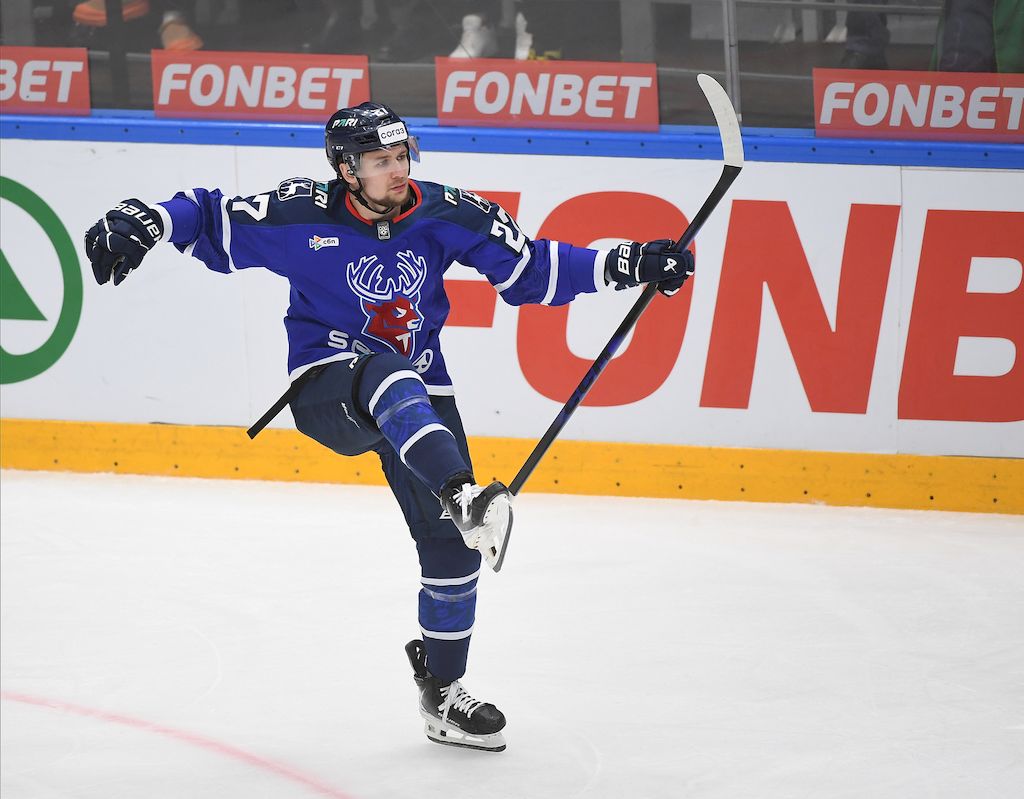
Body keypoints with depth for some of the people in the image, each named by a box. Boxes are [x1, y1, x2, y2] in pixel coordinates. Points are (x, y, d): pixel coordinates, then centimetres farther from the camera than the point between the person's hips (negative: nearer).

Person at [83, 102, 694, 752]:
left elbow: (530, 270, 1)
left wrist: (624, 266, -7)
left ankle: (442, 694, 17)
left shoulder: (446, 214, -5)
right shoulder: (304, 214, -12)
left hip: (420, 394, 4)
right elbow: (214, 220, -4)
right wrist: (141, 222, -23)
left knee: (451, 543, -2)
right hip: (327, 384, -4)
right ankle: (463, 498, -61)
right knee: (388, 372, -40)